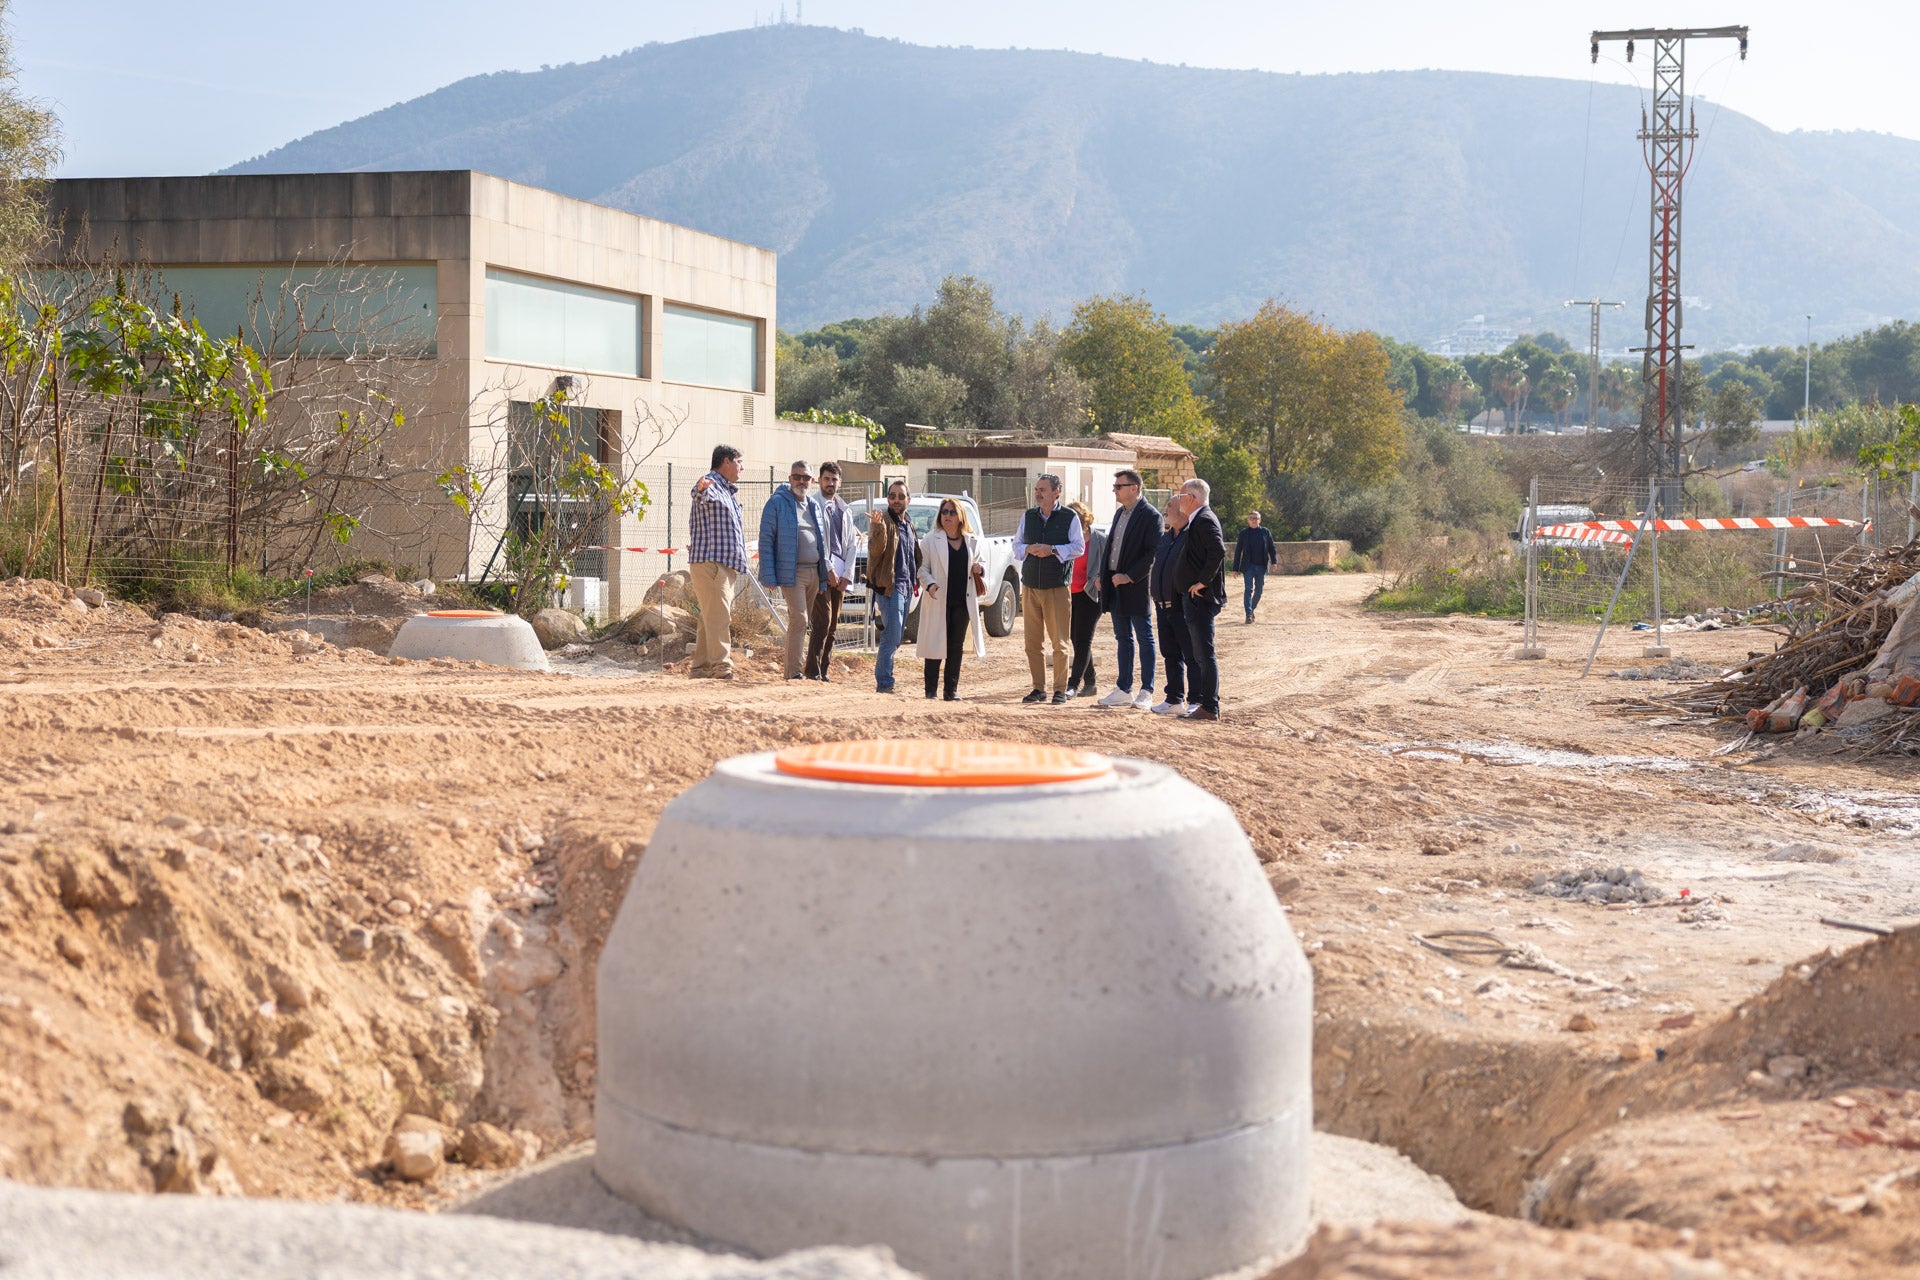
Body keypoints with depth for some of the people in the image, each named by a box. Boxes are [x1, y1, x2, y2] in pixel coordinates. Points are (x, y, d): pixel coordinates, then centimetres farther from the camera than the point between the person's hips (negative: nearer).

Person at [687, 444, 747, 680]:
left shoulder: (728, 490, 24)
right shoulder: (711, 484, -8)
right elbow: (703, 495, -35)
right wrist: (701, 489, -55)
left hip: (727, 565, 10)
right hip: (710, 561, -10)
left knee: (713, 618, 11)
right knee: (718, 617, -16)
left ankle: (701, 668, 16)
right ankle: (721, 668, -22)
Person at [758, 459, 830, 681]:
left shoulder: (815, 505, 17)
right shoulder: (777, 503, -3)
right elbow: (766, 540, -7)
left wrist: (823, 576, 16)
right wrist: (769, 576, -14)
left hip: (814, 572, 7)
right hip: (792, 572, -6)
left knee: (799, 621, 10)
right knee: (799, 619, -13)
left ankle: (789, 665, 17)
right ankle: (793, 671, -12)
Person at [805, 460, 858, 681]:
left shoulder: (845, 510, 19)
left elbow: (851, 544, 17)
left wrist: (846, 575, 5)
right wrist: (829, 570, -12)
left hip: (839, 575, 6)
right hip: (822, 571, -6)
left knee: (832, 625, 6)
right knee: (822, 621, -12)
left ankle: (824, 669, 10)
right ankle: (813, 669, -9)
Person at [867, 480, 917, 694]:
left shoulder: (908, 525, 19)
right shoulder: (884, 521, -6)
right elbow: (875, 549, -22)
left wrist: (915, 579, 17)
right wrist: (878, 527, -37)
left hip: (906, 588, 8)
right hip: (890, 586, -8)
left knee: (894, 639, 10)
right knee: (892, 638, -14)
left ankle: (883, 681, 15)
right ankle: (884, 684, -14)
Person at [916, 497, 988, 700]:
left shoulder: (972, 542, 12)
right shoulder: (930, 540, 1)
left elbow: (976, 566, 23)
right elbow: (922, 567, 0)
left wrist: (979, 570, -1)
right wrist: (929, 584, -18)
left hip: (962, 601, 3)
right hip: (938, 601, -3)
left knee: (956, 645, 6)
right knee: (935, 645, -3)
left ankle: (951, 689, 11)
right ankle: (931, 689, 4)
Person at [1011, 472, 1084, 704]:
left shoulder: (1069, 518, 0)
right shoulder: (1028, 516, 13)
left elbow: (1078, 547, -4)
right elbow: (1016, 545, 14)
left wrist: (1053, 550, -16)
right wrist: (1029, 549, -8)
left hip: (1057, 587, -4)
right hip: (1030, 586, 4)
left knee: (1060, 642, -3)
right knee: (1033, 642, 3)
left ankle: (1060, 689, 4)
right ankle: (1038, 689, 10)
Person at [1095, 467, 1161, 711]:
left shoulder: (1150, 516, -11)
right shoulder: (1120, 514, 15)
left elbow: (1153, 554, -16)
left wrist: (1130, 576, -20)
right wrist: (1102, 576, 9)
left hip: (1137, 588, -8)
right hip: (1115, 585, 8)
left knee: (1145, 639, -1)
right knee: (1123, 638, 12)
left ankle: (1146, 693, 3)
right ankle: (1123, 690, 17)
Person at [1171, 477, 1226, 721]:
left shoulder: (1205, 520, -14)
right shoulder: (1197, 521, 17)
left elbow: (1218, 550, -29)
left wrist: (1203, 581, -24)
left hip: (1200, 598, -11)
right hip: (1191, 599, 11)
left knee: (1204, 655, -8)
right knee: (1193, 655, 14)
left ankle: (1210, 708, -6)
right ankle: (1196, 702, 20)